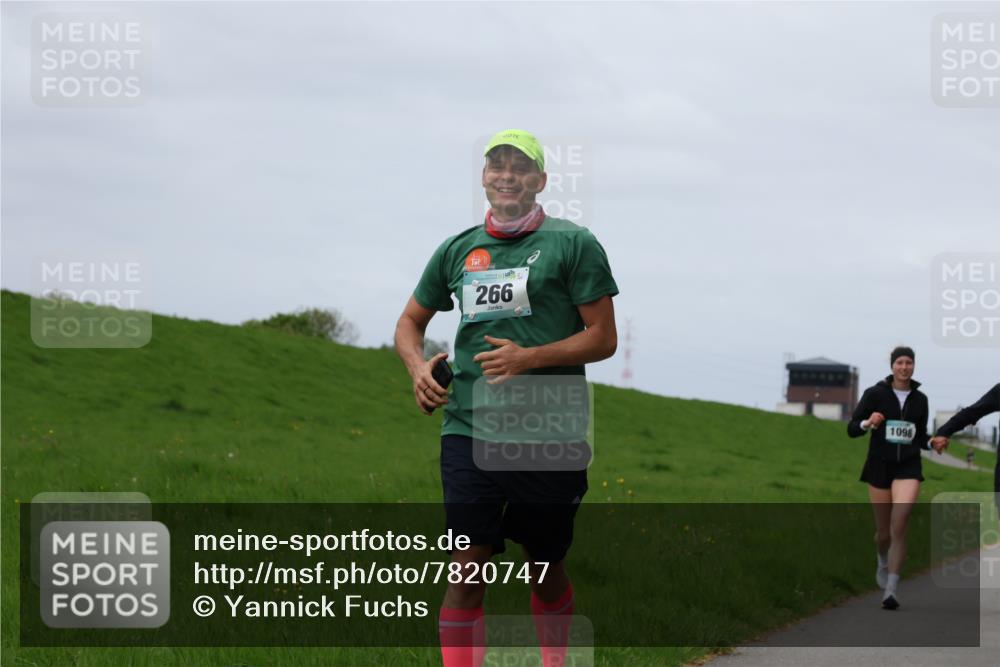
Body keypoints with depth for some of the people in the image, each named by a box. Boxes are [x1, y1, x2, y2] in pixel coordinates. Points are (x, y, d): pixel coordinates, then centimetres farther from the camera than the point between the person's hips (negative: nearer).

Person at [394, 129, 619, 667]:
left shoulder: (573, 244, 1)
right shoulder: (458, 249, 13)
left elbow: (603, 338, -2)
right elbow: (410, 323, 25)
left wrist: (530, 357, -15)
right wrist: (418, 367, 3)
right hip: (468, 432, 2)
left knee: (545, 567, 10)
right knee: (466, 567, -6)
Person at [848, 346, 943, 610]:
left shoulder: (919, 399, 6)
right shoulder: (875, 394, -3)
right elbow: (852, 429, -3)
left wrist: (932, 442, -3)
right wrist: (868, 422, -23)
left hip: (908, 468, 1)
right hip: (880, 467, -1)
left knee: (899, 527, -17)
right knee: (884, 531, 8)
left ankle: (891, 588, -14)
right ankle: (883, 563, 44)